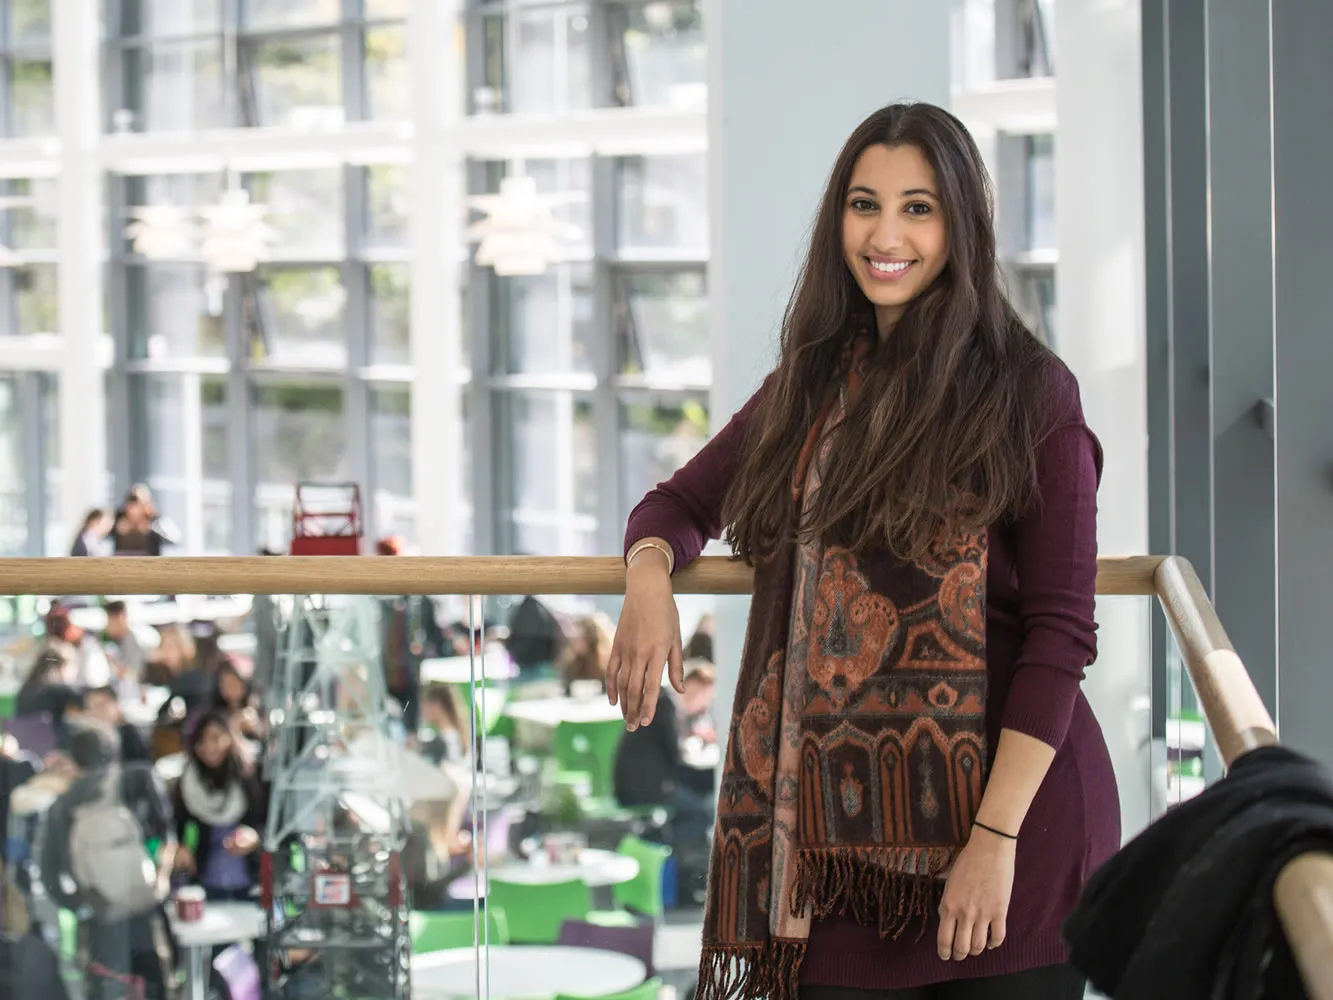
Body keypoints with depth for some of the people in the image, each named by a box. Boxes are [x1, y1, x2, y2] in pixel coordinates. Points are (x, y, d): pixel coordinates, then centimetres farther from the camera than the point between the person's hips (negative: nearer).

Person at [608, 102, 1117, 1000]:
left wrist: (997, 835, -16)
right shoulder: (808, 387, 13)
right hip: (842, 818, 4)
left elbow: (1061, 631, -8)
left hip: (1001, 802, -4)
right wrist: (650, 577, 0)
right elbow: (680, 504, 25)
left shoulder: (1027, 392, -3)